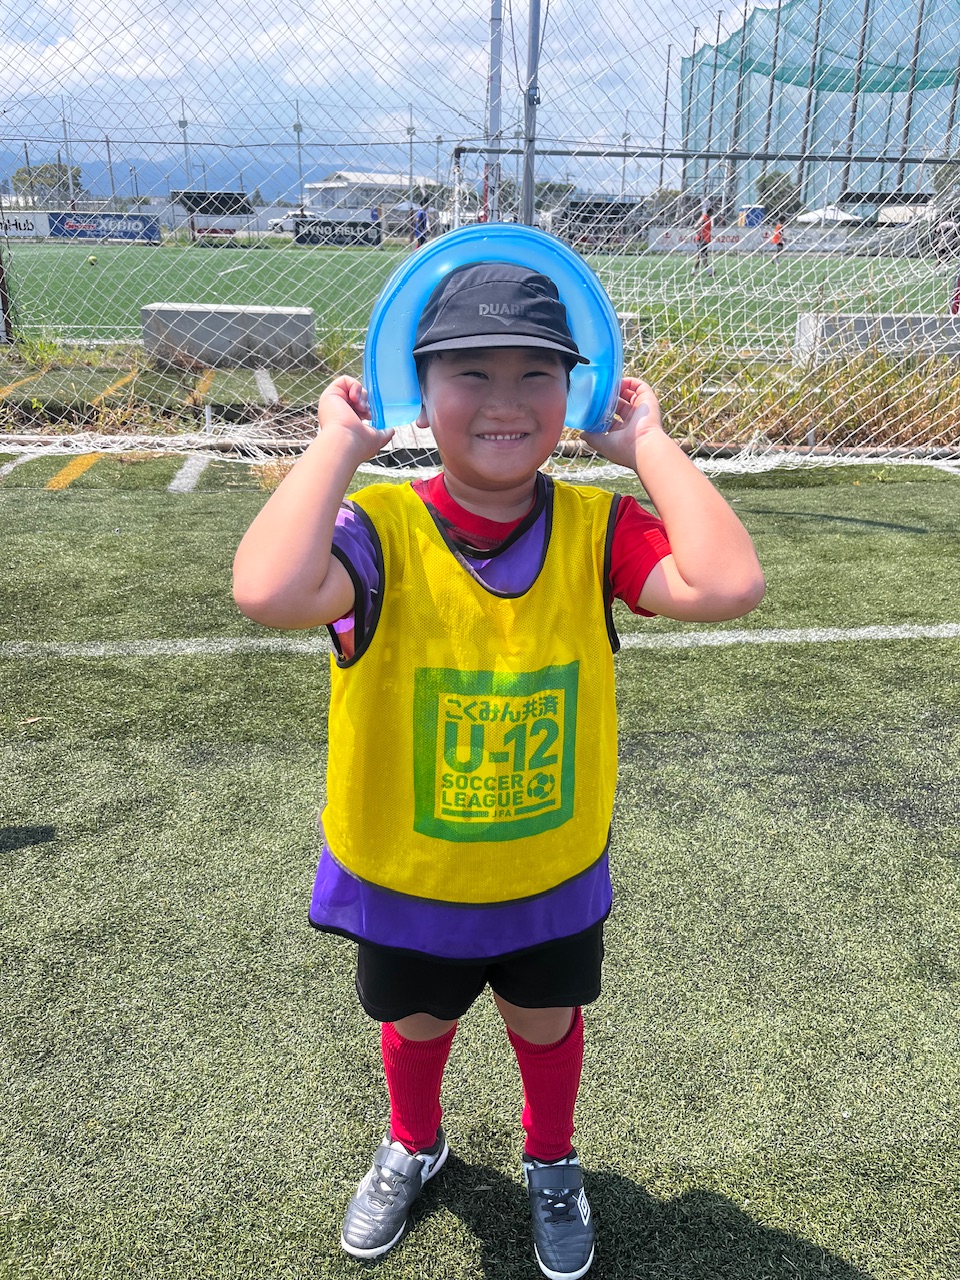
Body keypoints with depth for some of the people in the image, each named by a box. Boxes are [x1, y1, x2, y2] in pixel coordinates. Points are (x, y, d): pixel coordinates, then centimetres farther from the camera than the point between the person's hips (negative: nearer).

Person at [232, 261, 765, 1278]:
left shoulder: (595, 529, -16)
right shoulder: (382, 529, -23)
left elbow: (726, 586, -32)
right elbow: (268, 592, -44)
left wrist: (646, 444, -24)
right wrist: (339, 440, -32)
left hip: (553, 872, 1)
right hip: (404, 877, 0)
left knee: (547, 1024, 27)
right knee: (416, 1025, 28)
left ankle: (551, 1162, 61)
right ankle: (414, 1144, 63)